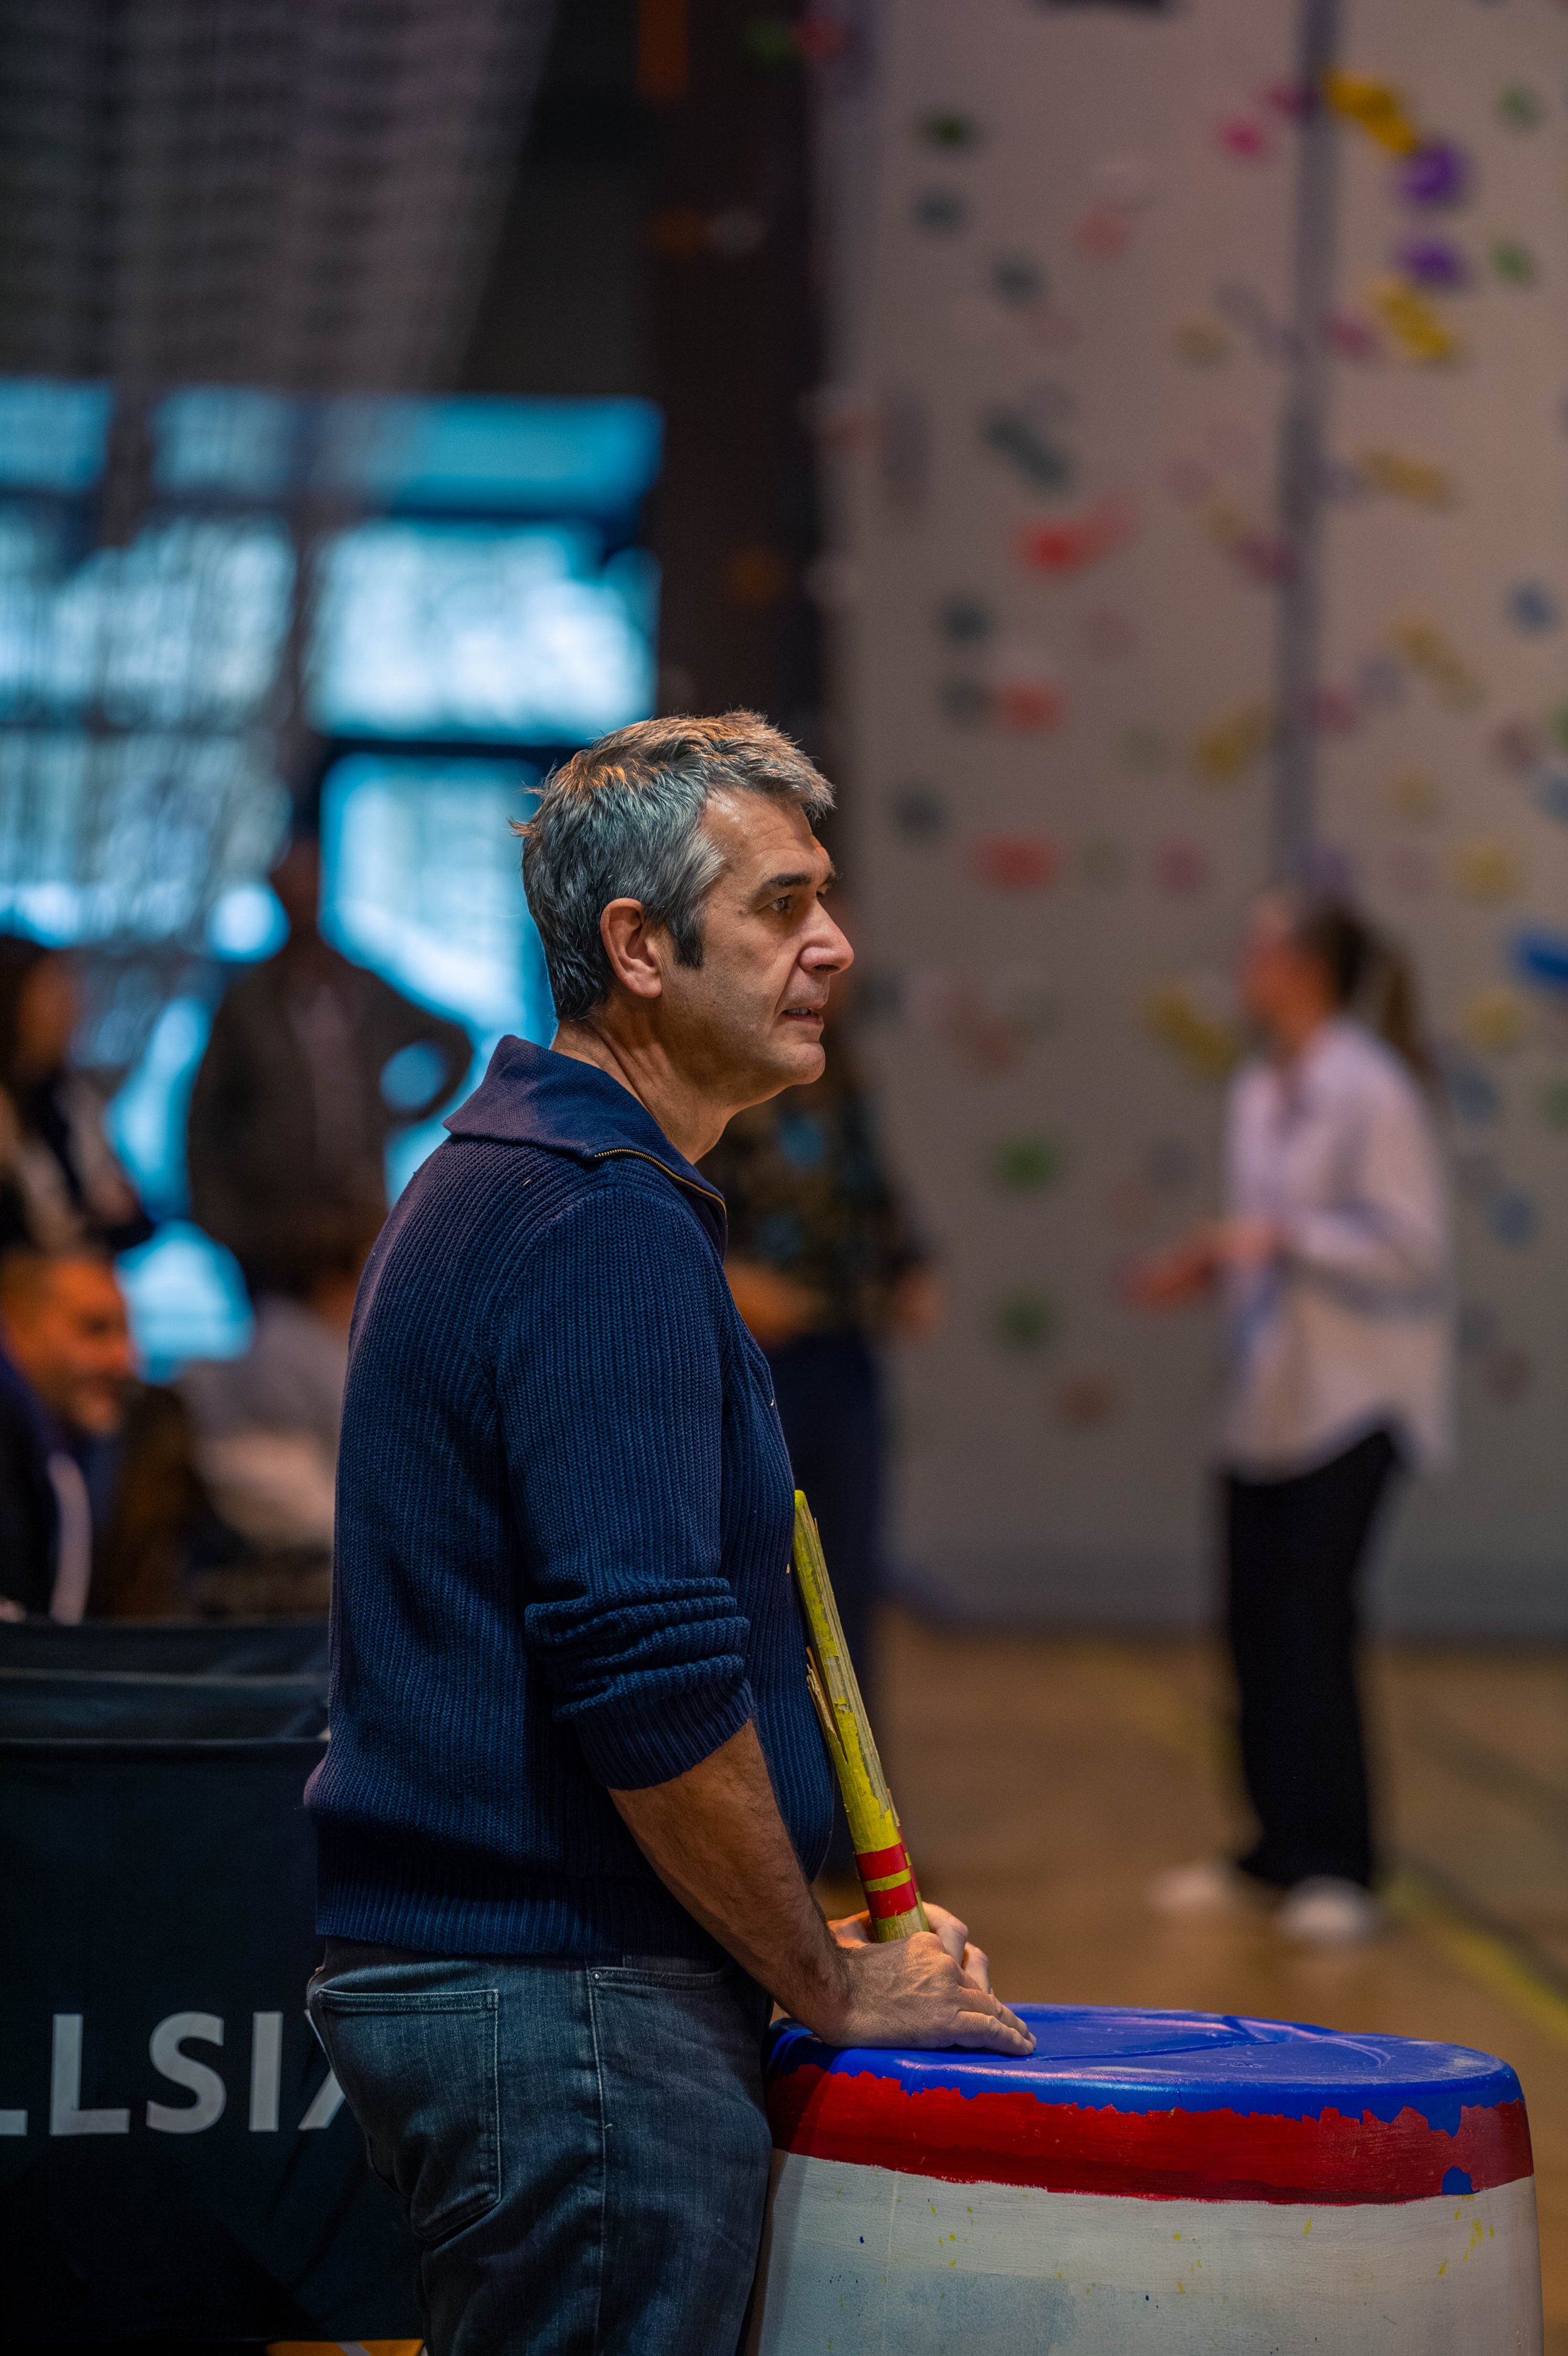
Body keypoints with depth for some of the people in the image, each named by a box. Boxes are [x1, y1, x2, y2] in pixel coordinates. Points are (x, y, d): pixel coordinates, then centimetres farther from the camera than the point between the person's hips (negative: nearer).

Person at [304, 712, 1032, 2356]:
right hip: (572, 2013, -10)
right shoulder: (606, 1227, -16)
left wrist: (797, 1946, 19)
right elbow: (652, 1678, -23)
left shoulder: (483, 1182, 16)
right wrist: (835, 1989, -11)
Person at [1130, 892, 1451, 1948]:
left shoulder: (1371, 1091, -14)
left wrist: (1280, 1238, -21)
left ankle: (1338, 1868, -2)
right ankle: (1280, 1851, 19)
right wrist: (1213, 1265, 6)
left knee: (1314, 1617, -10)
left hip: (1357, 1395, -8)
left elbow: (1412, 1246, -16)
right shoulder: (1257, 1090, 11)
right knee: (1255, 1622, 8)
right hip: (1272, 1394, 8)